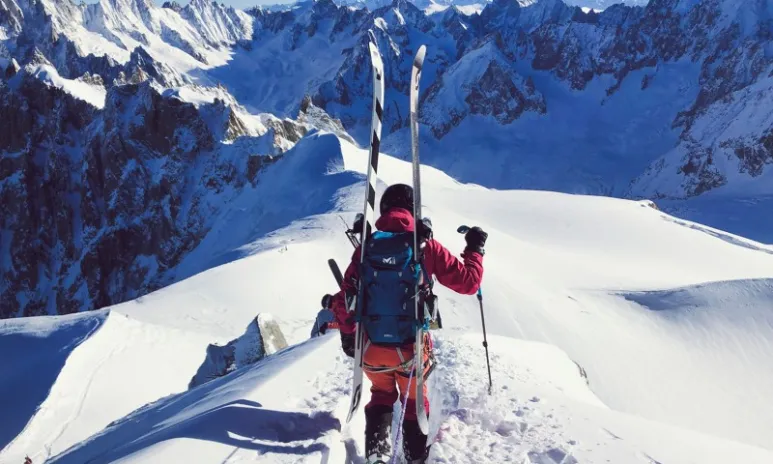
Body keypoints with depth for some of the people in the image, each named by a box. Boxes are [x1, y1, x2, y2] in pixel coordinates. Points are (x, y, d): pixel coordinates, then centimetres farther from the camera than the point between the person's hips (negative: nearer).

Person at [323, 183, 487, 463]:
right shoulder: (426, 246, -9)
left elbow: (345, 298, -2)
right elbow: (468, 283, -4)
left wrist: (347, 335, 14)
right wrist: (475, 250, 14)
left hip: (372, 346, 2)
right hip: (411, 347, -2)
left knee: (381, 396, 29)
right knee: (414, 403, 25)